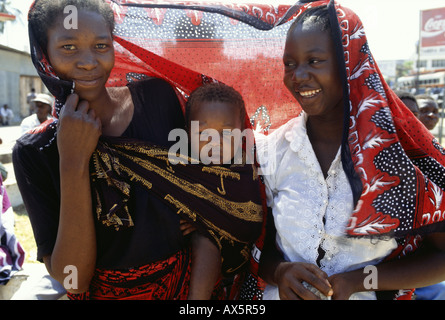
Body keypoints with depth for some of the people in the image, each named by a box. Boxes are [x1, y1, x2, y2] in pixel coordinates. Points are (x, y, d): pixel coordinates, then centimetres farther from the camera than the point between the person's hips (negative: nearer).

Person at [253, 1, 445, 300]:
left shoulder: (398, 147, -12)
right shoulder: (270, 151, -7)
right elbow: (257, 247, 0)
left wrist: (357, 281, -16)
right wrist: (280, 272, -19)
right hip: (282, 295, 2)